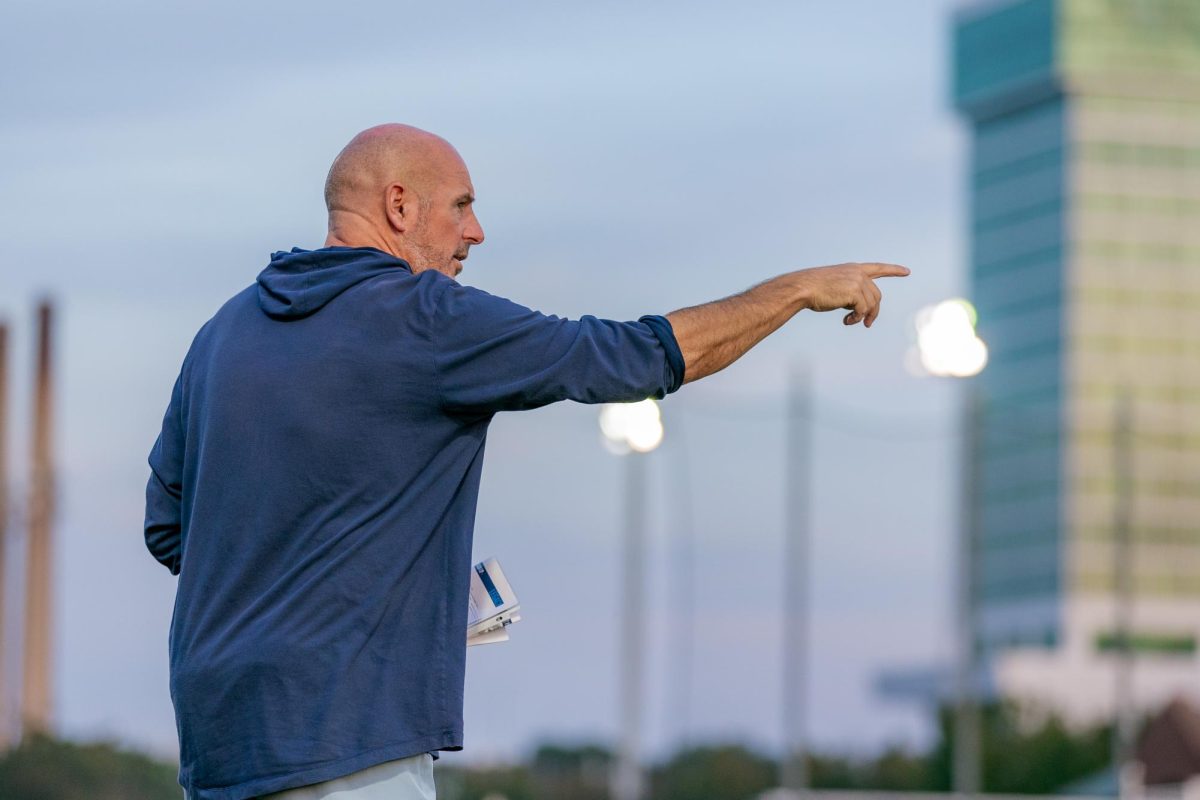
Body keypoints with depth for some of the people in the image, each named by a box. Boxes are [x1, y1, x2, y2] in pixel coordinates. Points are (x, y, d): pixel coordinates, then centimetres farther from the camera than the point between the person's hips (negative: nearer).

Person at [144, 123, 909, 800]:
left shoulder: (225, 330, 13)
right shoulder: (422, 320, -10)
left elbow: (169, 528, 18)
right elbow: (640, 357, -7)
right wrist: (800, 288, 5)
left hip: (220, 730, 9)